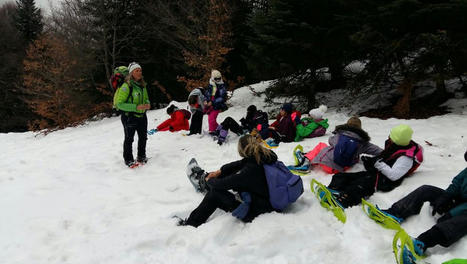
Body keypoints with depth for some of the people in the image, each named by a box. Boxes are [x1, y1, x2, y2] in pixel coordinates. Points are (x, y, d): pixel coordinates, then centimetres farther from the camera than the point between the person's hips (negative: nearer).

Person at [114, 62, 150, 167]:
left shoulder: (142, 85, 7)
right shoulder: (126, 86, -16)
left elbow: (146, 98, 21)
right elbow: (120, 103, -19)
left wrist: (147, 104, -4)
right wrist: (136, 107, -26)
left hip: (142, 116, 7)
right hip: (129, 116, -7)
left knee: (143, 137, 15)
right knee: (129, 139, 3)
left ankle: (141, 156, 33)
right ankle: (128, 160, 18)